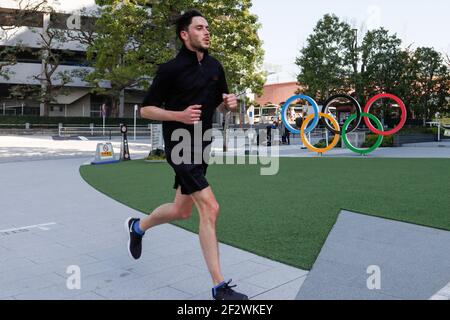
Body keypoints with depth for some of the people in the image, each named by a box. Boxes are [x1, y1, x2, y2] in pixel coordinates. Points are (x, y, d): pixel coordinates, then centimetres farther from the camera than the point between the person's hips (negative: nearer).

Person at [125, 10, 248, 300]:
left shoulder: (215, 67, 8)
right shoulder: (171, 69, -10)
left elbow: (221, 105, 19)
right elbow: (146, 109, -6)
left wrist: (230, 104, -4)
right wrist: (180, 115, -21)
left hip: (202, 146, 7)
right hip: (180, 146, -7)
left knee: (182, 211, 17)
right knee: (210, 208, -16)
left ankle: (138, 227, 47)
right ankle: (219, 287, -6)